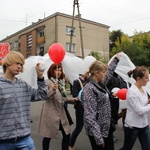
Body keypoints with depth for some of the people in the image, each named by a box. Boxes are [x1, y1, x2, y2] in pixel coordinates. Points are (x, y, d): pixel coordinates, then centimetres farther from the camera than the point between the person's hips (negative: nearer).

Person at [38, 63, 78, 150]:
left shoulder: (62, 82, 9)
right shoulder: (48, 82, -12)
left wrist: (72, 99, 6)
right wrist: (53, 89, -46)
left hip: (61, 113, 7)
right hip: (51, 113, -7)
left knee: (67, 134, 11)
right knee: (48, 136, 8)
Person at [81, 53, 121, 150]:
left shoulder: (101, 84, 5)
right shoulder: (89, 89, -21)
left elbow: (109, 72, 26)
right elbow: (90, 116, -25)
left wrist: (116, 59, 34)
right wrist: (98, 137, -27)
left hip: (107, 127, 9)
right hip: (97, 130, -9)